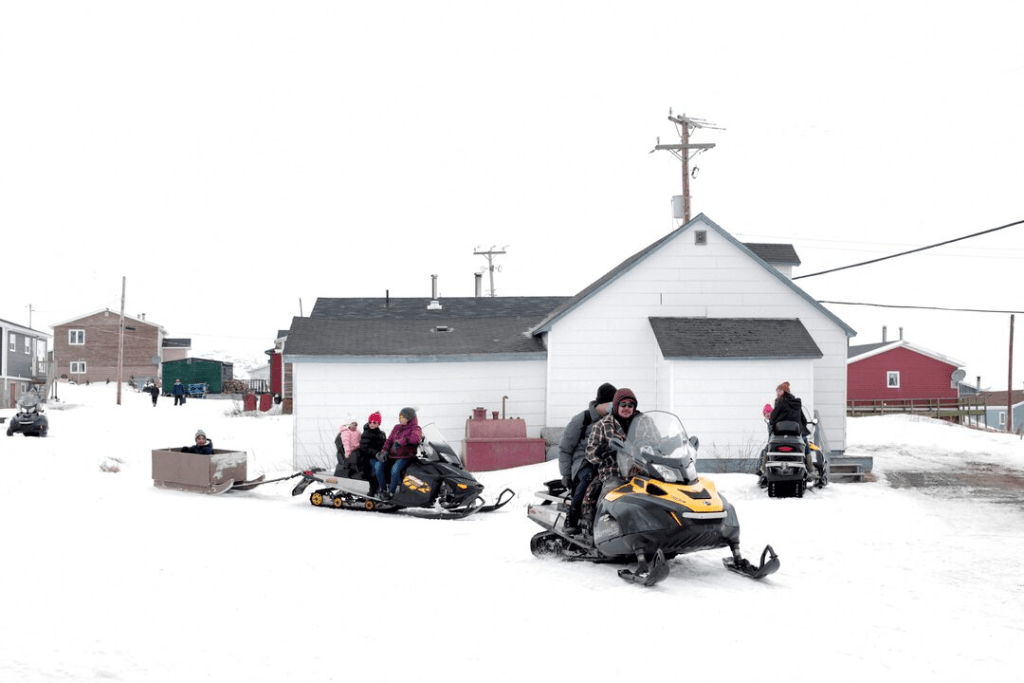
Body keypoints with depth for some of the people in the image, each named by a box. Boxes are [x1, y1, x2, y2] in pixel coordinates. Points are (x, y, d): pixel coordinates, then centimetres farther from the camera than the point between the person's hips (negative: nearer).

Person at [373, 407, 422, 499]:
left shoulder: (415, 429, -2)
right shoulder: (397, 428, 19)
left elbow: (416, 438, -25)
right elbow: (389, 440, 20)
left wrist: (399, 442, -35)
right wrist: (384, 451, -1)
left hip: (405, 457, -6)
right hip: (391, 455, 6)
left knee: (395, 469, -35)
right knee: (378, 465, -21)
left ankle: (391, 492, -19)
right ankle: (383, 489, -8)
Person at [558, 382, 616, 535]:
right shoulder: (582, 419, -2)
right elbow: (564, 447, 1)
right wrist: (565, 474, -5)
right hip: (583, 462, -4)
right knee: (589, 476, -39)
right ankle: (571, 519, -33)